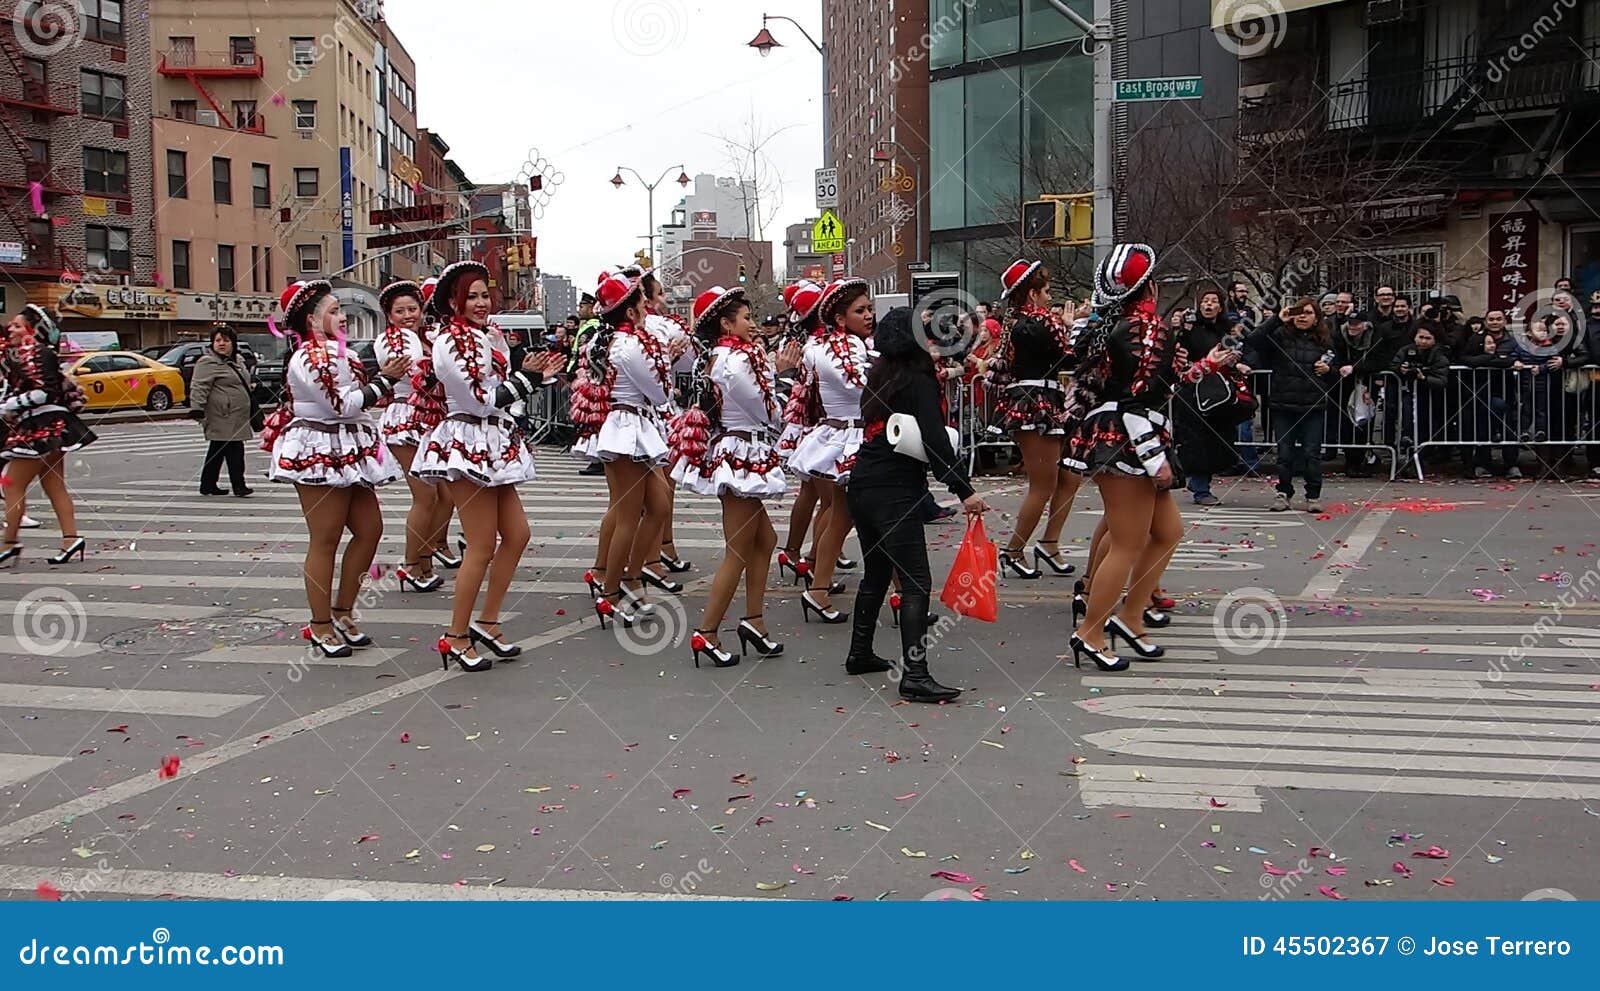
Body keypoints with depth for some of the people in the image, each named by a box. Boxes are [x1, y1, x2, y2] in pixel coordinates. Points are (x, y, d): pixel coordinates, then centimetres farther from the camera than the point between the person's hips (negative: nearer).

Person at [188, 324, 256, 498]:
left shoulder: (236, 361, 19)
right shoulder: (208, 363, -11)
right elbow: (199, 387, -19)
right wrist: (197, 409, -27)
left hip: (236, 419, 10)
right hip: (223, 419, -10)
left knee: (217, 451, 14)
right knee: (234, 451, -11)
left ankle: (208, 485, 21)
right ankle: (238, 485, -9)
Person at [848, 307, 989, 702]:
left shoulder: (880, 377, 13)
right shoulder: (919, 383, -9)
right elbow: (936, 442, -18)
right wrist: (964, 490, -19)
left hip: (862, 488, 9)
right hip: (894, 494, -9)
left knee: (876, 573, 21)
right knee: (917, 583, -10)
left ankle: (860, 654, 31)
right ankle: (915, 676, -16)